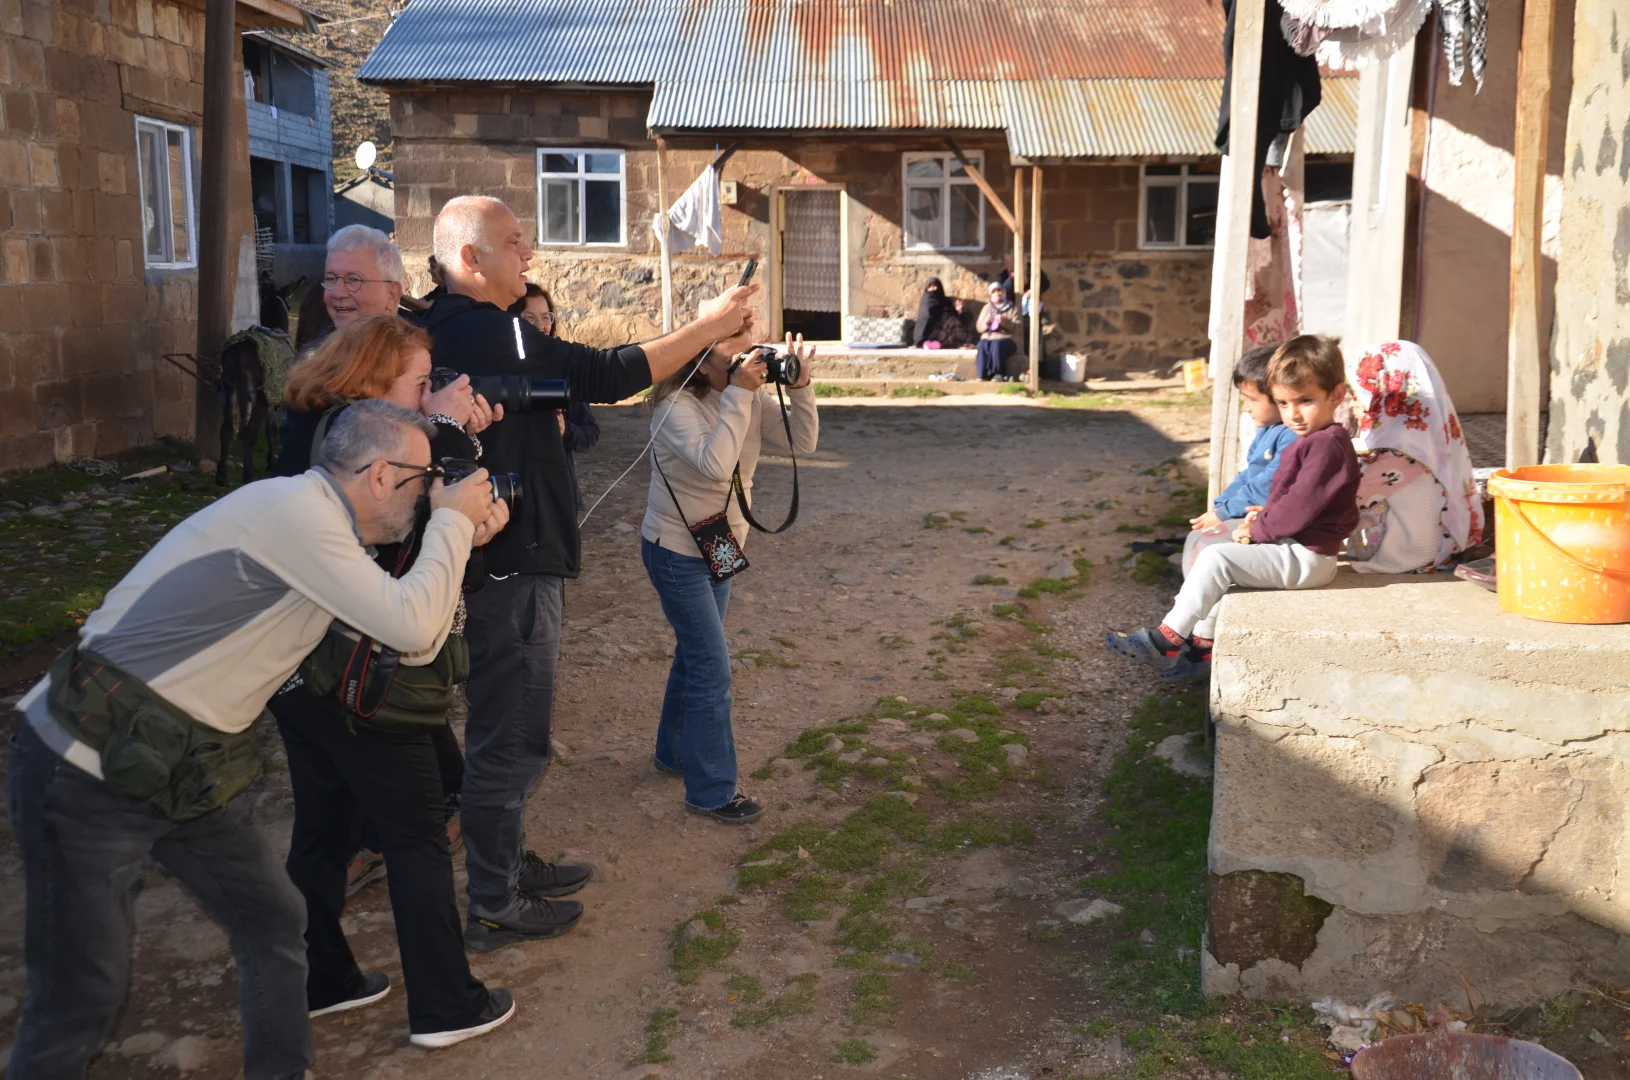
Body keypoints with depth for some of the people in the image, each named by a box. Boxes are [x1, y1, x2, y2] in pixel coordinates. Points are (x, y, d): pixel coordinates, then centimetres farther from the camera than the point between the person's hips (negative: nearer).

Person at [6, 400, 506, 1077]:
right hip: (85, 774, -9)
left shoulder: (323, 525, 8)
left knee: (275, 923, 13)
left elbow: (412, 648, 12)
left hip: (179, 767, 10)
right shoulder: (296, 509, -22)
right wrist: (452, 522, -10)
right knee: (82, 998, 0)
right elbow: (412, 626, -24)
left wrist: (461, 539, 3)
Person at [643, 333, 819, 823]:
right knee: (713, 668, -8)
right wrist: (738, 395, -35)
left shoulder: (752, 396, -4)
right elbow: (715, 464, -38)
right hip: (676, 551, -8)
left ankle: (673, 753, 40)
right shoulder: (677, 406, -24)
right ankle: (712, 791, 3)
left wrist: (800, 387, -20)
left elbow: (802, 442, -7)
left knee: (696, 654, 20)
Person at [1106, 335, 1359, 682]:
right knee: (1216, 561, 17)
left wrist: (1257, 531, -11)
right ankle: (1203, 647, 17)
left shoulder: (1327, 445, -20)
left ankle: (1166, 641, -13)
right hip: (1293, 550, 11)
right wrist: (1264, 516, 3)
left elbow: (1298, 507, -25)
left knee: (1215, 559, -18)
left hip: (1306, 557, -11)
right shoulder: (1310, 442, 14)